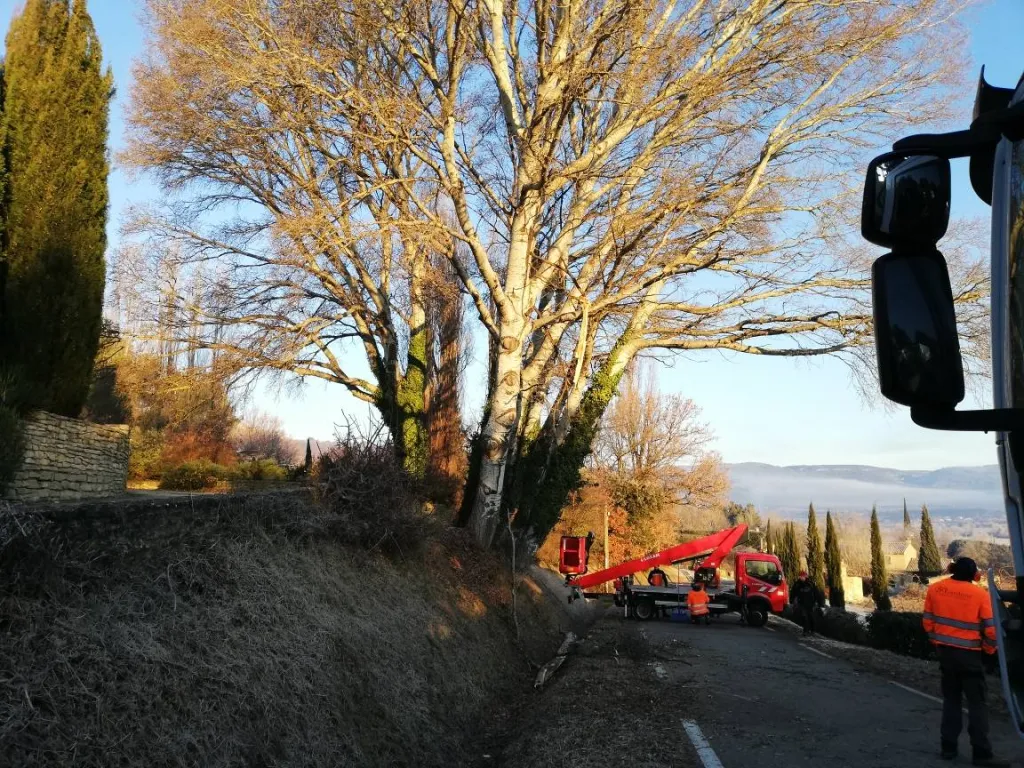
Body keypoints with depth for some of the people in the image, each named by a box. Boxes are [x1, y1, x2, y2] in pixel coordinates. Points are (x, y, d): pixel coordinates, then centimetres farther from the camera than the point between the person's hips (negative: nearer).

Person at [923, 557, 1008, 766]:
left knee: (951, 700, 15)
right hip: (970, 654, -4)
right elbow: (991, 630, -10)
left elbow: (928, 621, 4)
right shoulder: (980, 594, -14)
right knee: (976, 704, 5)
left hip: (945, 652, 4)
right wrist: (990, 651, 8)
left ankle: (948, 747, 16)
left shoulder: (935, 589, -3)